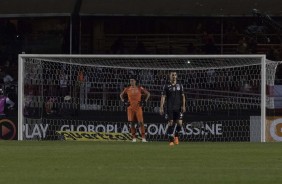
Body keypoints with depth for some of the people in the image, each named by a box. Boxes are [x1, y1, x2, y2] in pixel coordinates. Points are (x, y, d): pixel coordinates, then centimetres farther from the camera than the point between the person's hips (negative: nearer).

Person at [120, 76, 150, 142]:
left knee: (141, 122, -7)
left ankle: (143, 138, -5)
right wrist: (124, 101, 8)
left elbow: (148, 94, 9)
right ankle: (134, 138, 6)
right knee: (131, 123, 0)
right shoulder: (127, 89, 8)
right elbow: (121, 95, 22)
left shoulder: (140, 88, 2)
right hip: (130, 108, 2)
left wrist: (144, 101, 0)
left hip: (138, 107, -2)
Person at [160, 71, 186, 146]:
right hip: (170, 108, -2)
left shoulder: (180, 85, 9)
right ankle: (171, 140, 2)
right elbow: (163, 97, -1)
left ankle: (176, 136, 20)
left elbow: (183, 96, 11)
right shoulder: (166, 86, 2)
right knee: (170, 123, -5)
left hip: (178, 108, 2)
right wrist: (161, 107, -8)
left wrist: (183, 106, 0)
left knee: (179, 123, -6)